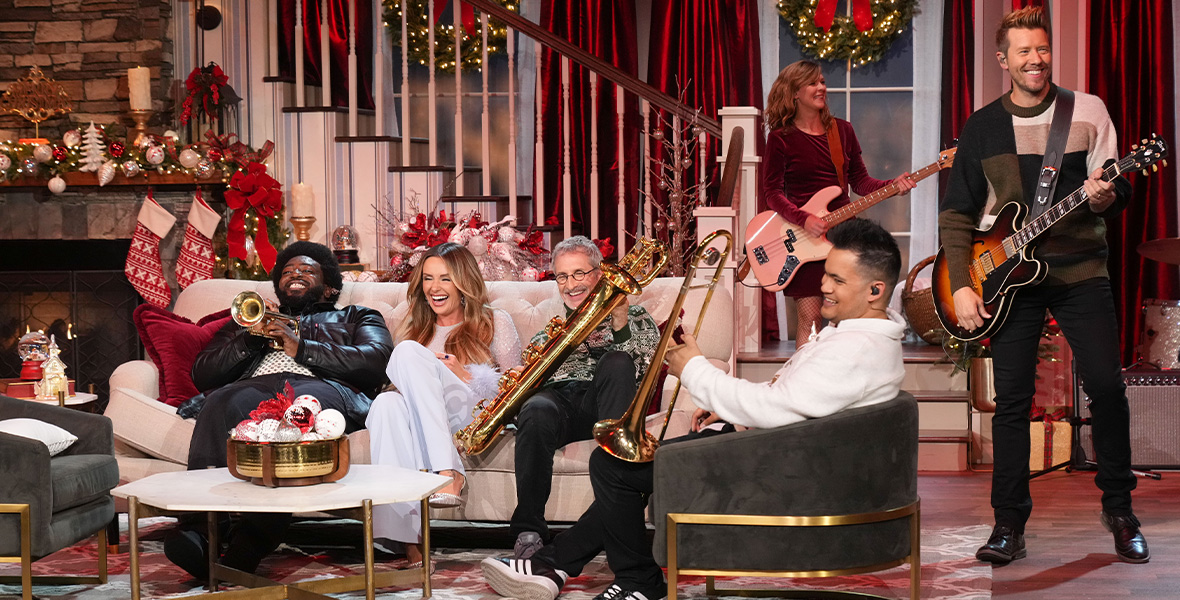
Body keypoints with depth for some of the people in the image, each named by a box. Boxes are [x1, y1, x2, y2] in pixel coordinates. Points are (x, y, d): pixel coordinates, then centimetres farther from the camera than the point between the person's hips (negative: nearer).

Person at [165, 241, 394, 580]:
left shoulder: (355, 319, 33)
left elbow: (374, 362, 9)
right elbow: (203, 374, 24)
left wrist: (301, 347, 0)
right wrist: (252, 337, 7)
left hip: (321, 386, -2)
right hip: (254, 386, 2)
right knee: (222, 404, -37)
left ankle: (249, 544, -55)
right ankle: (197, 530, -53)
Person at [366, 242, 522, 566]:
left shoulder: (494, 322, 15)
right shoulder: (414, 329, 27)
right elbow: (401, 384, 22)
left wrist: (466, 376, -7)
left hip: (474, 417, -3)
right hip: (421, 424, 3)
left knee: (408, 352, -25)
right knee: (387, 402, -36)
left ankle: (448, 472, -40)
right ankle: (409, 540, -48)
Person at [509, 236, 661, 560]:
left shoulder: (634, 318, 21)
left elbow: (647, 369, 2)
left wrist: (621, 326, -14)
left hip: (604, 404, 0)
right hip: (556, 397, 1)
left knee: (618, 363, -34)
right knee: (536, 411, -37)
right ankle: (529, 533, -44)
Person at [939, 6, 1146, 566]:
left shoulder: (1088, 111, 3)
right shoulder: (982, 126, 6)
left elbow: (1117, 188, 0)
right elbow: (956, 213, 7)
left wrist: (1105, 195, -25)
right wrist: (961, 285, -3)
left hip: (1081, 271, -1)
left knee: (1107, 387, -7)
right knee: (1012, 400, -1)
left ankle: (1118, 508, 11)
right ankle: (1009, 524, 6)